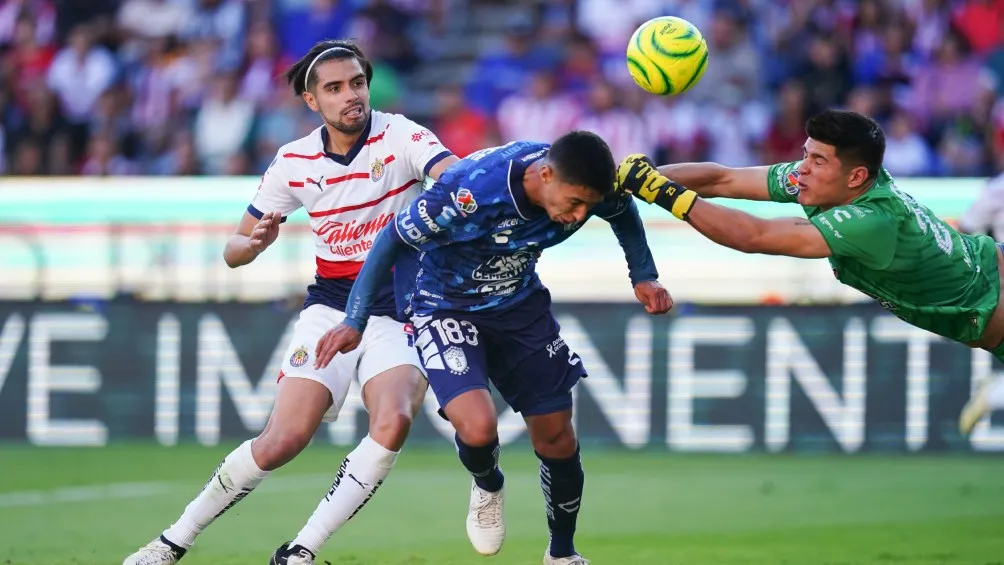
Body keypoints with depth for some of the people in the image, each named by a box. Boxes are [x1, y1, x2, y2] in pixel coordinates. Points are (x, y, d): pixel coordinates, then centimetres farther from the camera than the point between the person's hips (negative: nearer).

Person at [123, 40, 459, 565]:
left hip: (400, 314, -2)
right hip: (330, 310, 2)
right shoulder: (294, 162, 0)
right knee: (282, 440, -12)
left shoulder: (398, 136, -10)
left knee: (392, 424, -28)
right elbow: (234, 250, 8)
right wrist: (254, 243, -17)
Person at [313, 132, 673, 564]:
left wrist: (643, 277, -1)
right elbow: (394, 239, -23)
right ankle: (487, 487, 12)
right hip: (446, 306, -5)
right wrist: (355, 321, -21)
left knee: (556, 437, 7)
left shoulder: (582, 185, -21)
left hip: (519, 303, 5)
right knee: (478, 427, -26)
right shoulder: (470, 192, -37)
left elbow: (622, 212, 6)